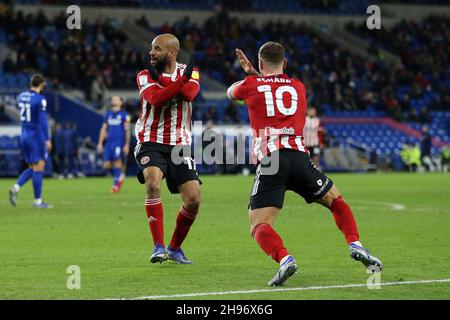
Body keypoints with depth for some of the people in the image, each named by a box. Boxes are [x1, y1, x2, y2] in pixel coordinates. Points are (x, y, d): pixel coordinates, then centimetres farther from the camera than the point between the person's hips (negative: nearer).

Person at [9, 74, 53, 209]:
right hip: (37, 136, -7)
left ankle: (16, 188, -6)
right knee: (39, 168, -2)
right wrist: (47, 139, -17)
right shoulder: (39, 99, -14)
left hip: (24, 136, 7)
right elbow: (43, 120, -18)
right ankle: (37, 201, 0)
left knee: (32, 169, 15)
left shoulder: (21, 96, 8)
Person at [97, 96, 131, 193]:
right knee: (106, 165, -2)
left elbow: (127, 131, -1)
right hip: (109, 142, 5)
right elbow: (103, 129, 17)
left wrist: (127, 145, -7)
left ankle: (115, 185, -3)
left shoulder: (124, 115, 1)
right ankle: (120, 175, 24)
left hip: (119, 142, -5)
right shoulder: (107, 115, 15)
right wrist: (100, 143, 11)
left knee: (117, 161, -13)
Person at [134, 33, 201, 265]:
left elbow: (189, 93, -18)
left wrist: (159, 78, -16)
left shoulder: (189, 73, 5)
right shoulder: (145, 76, 1)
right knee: (153, 183, -30)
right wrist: (181, 81, -23)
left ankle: (175, 248, 17)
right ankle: (158, 247, -23)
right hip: (151, 143, -2)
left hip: (179, 144, 2)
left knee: (193, 199, -6)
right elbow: (155, 99, -20)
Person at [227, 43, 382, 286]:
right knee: (336, 201, 25)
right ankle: (355, 246, 4)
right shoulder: (298, 86, 22)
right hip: (299, 157, 3)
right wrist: (253, 74, 42)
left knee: (259, 226, -3)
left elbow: (231, 92, 37)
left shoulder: (250, 86, 13)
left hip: (269, 161, -3)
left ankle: (285, 260, -34)